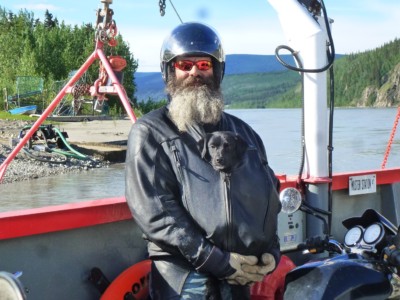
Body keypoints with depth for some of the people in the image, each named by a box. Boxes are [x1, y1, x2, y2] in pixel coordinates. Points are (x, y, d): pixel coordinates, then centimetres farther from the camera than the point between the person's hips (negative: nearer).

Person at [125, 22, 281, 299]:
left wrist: (271, 251, 2)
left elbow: (268, 195, 20)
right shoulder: (149, 133, 0)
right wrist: (220, 261, -15)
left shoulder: (243, 132, 18)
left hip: (243, 276, 5)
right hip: (185, 278, -5)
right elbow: (154, 211, -11)